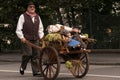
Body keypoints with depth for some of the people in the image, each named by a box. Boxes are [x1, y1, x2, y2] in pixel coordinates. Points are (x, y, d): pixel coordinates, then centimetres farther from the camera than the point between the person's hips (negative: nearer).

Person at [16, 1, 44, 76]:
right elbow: (18, 30, -1)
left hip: (35, 39, 5)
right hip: (26, 39, -5)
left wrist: (41, 37, 10)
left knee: (35, 55, 1)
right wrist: (22, 37, -12)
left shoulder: (38, 17, 18)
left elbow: (40, 29, 24)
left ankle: (36, 71, 4)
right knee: (28, 54, -14)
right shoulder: (23, 16, 2)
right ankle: (22, 67, 10)